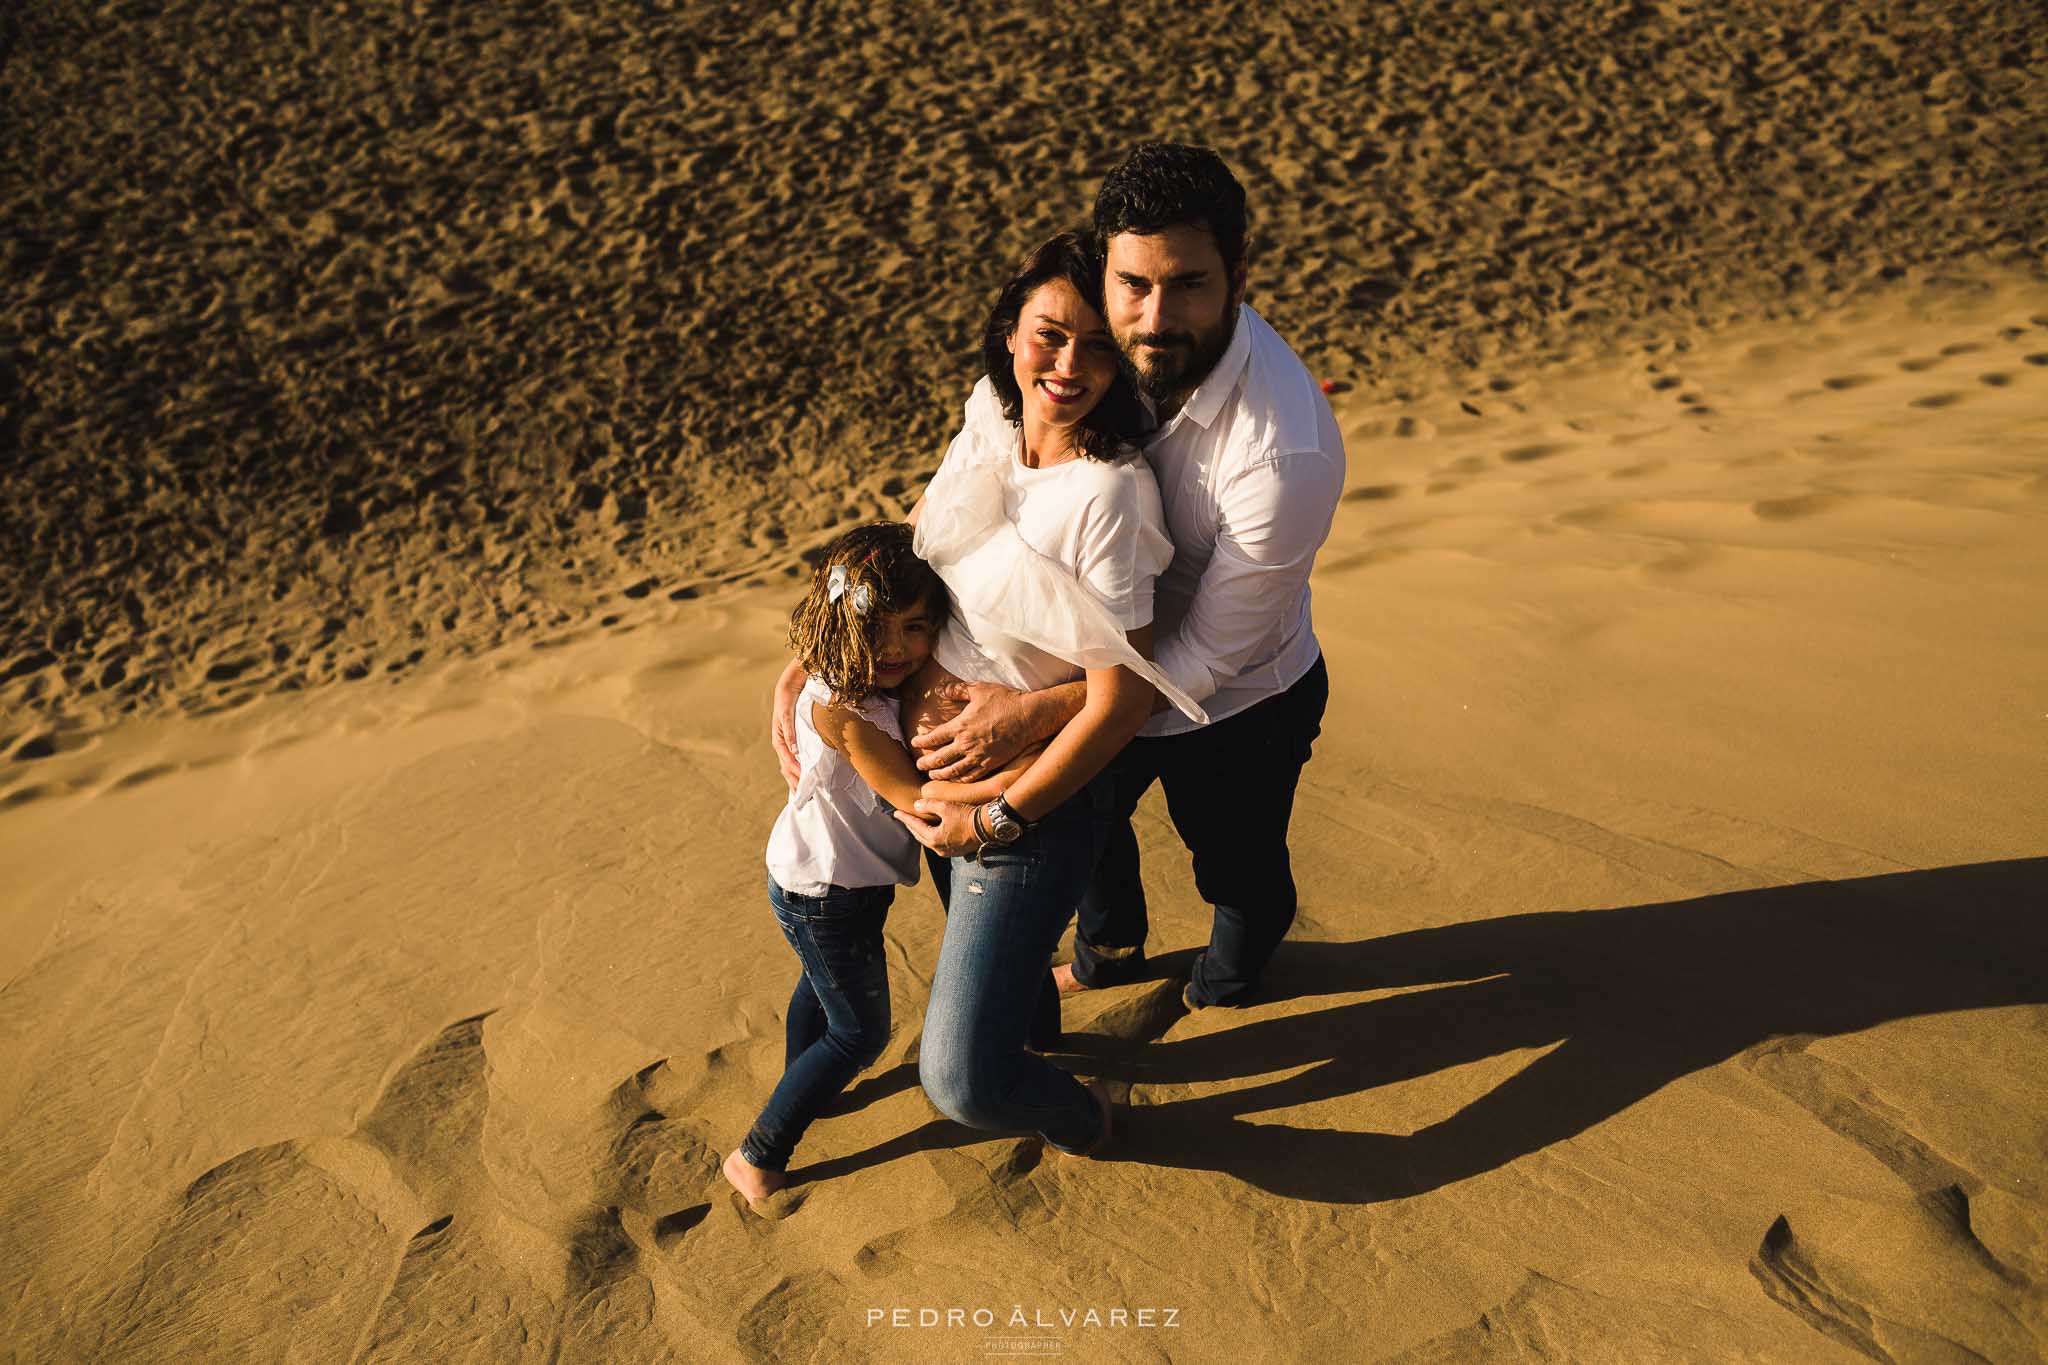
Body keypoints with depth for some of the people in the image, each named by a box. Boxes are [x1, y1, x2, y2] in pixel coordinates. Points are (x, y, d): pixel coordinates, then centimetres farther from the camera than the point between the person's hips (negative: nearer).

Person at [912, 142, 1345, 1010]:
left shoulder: (1287, 453, -40)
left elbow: (1209, 658, -30)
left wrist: (1033, 714, -34)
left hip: (1237, 706, -5)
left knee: (1238, 873, 24)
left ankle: (1224, 986, 64)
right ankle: (1108, 955, 66)